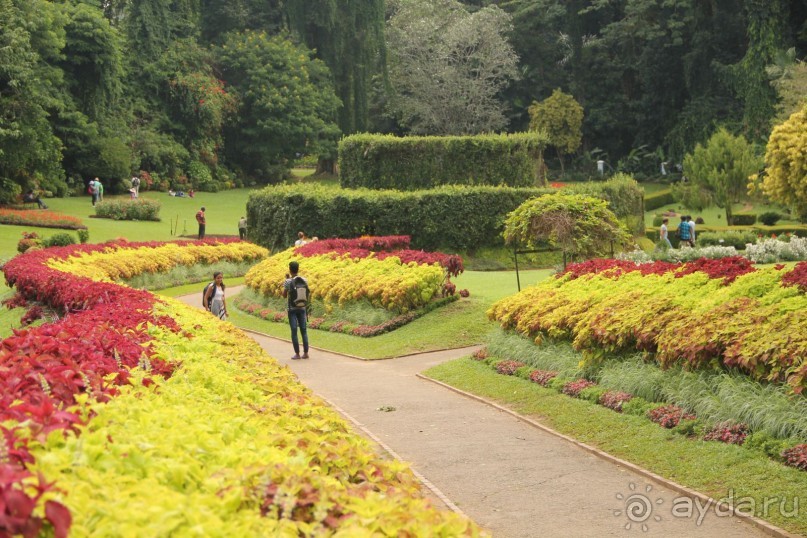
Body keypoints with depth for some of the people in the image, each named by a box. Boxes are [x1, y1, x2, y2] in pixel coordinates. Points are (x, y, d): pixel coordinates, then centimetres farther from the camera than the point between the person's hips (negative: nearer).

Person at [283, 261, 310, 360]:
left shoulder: (288, 282, -11)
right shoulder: (304, 280, 1)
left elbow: (284, 295, -1)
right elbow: (308, 294, 6)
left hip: (292, 309, -3)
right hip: (302, 308, 3)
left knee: (294, 331, 0)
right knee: (304, 330, 9)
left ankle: (297, 354, -1)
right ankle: (305, 353, 6)